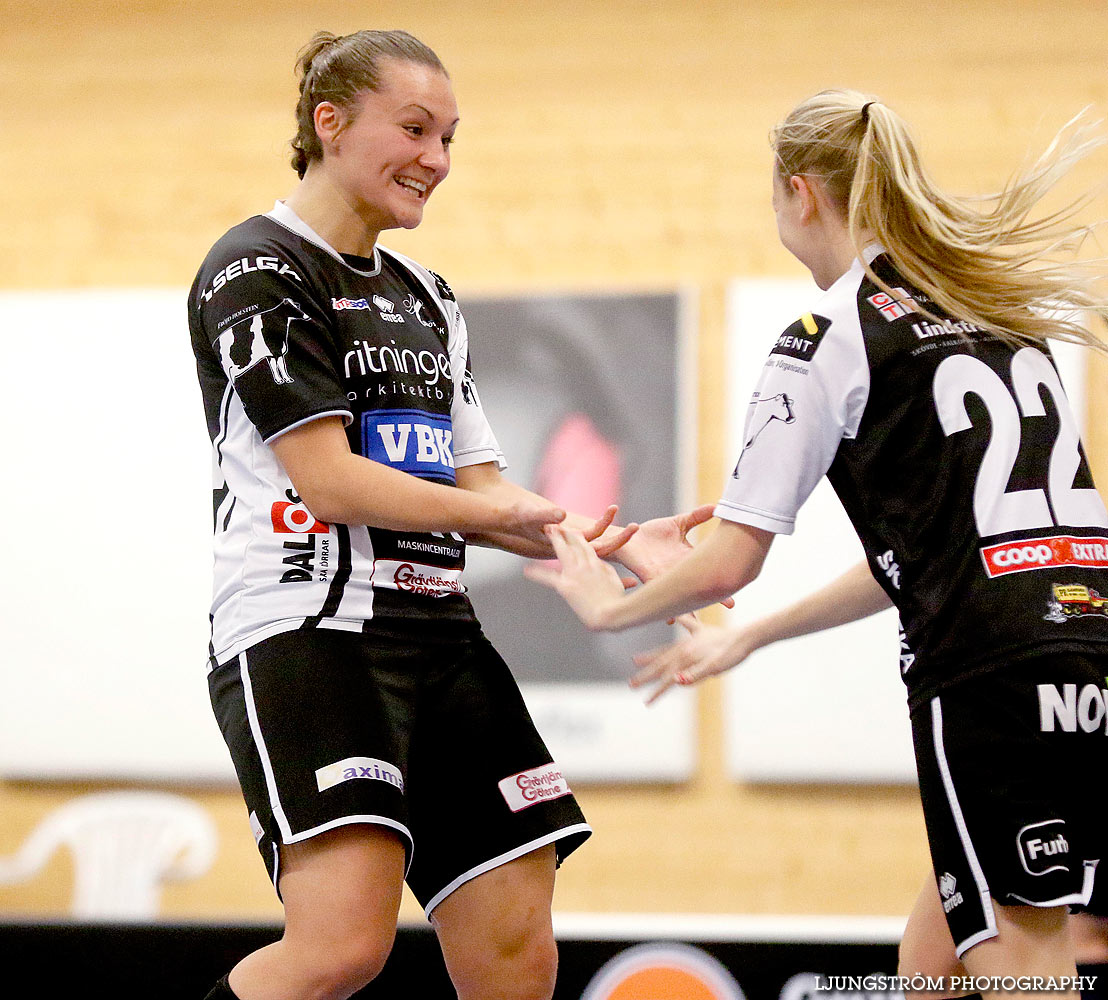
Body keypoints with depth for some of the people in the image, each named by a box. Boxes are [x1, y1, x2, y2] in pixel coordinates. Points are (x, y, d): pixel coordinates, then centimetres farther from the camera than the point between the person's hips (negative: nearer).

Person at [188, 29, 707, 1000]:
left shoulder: (427, 297, 22)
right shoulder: (255, 271, -3)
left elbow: (480, 492, 18)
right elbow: (328, 481, -12)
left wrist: (615, 541, 2)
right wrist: (506, 514, -9)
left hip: (440, 636, 8)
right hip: (307, 628, -8)